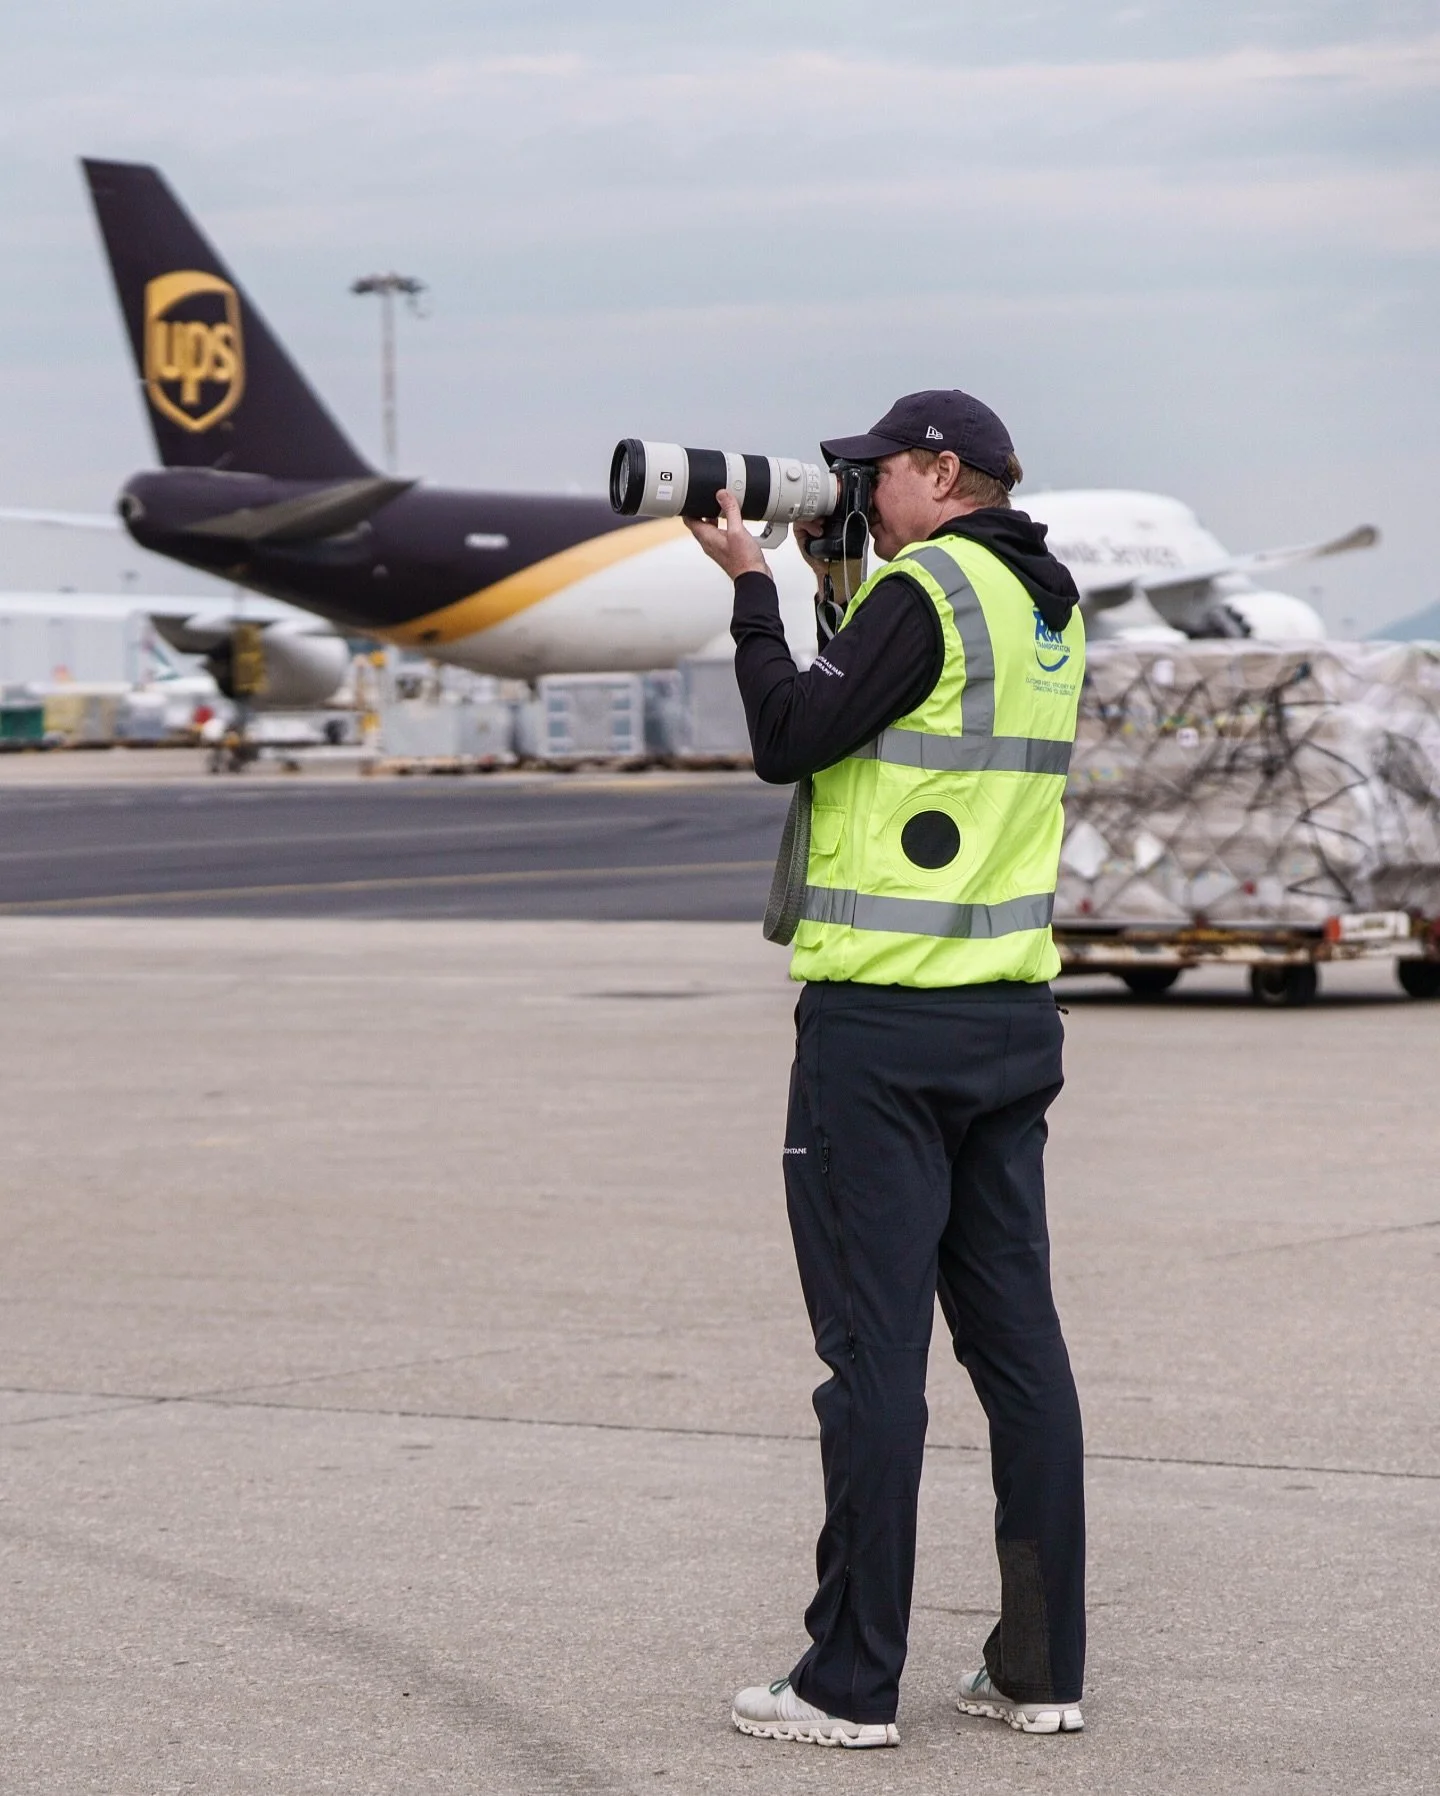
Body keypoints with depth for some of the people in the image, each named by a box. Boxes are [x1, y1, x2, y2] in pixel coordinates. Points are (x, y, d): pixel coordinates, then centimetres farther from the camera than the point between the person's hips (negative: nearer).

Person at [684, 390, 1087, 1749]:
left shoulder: (929, 589, -12)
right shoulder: (1045, 606, 14)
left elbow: (789, 740, -13)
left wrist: (752, 586, -3)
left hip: (885, 1024, -8)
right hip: (1013, 1017, 8)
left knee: (874, 1345, -4)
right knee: (1016, 1336, 9)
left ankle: (851, 1685, 0)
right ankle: (1041, 1667, 12)